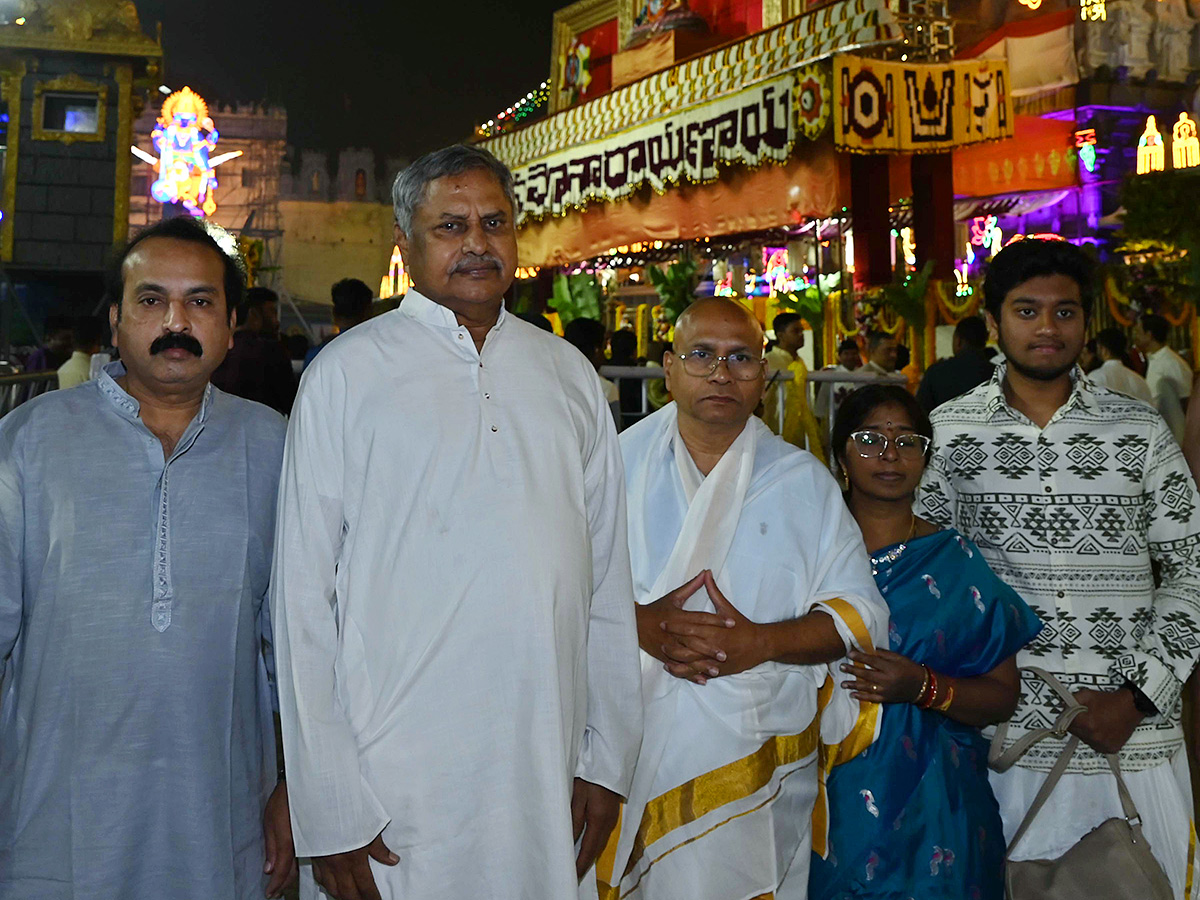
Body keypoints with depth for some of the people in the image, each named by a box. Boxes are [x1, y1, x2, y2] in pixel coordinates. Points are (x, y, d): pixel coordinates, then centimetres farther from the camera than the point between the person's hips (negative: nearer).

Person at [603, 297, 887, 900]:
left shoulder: (803, 481, 7)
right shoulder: (621, 463, 7)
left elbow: (859, 614, 2)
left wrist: (763, 641, -14)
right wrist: (640, 623, -17)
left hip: (759, 758, 0)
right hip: (634, 751, 0)